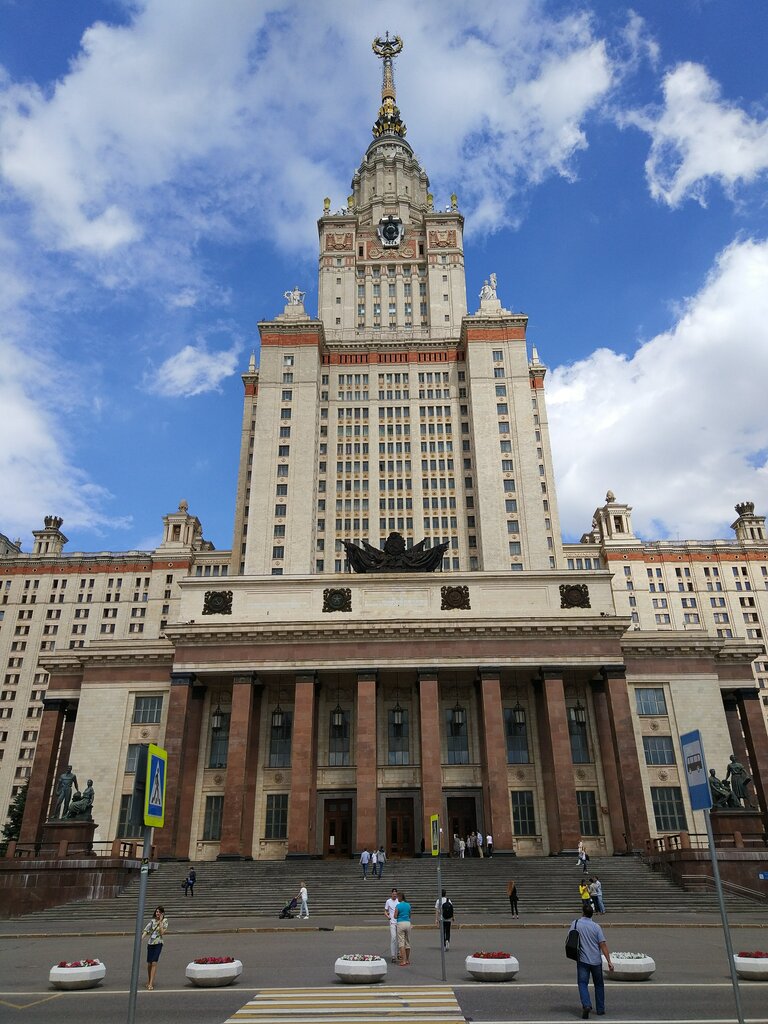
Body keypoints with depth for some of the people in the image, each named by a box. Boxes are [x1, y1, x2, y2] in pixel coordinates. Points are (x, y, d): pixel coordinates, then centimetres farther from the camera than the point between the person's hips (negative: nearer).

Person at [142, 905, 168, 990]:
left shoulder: (164, 921, -2)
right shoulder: (153, 920, 7)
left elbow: (162, 932, -11)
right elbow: (146, 930, 4)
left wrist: (160, 921, -13)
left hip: (158, 943, -3)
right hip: (150, 943, 3)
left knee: (154, 963, -12)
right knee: (149, 963, 7)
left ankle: (151, 984, -12)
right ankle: (149, 981, 27)